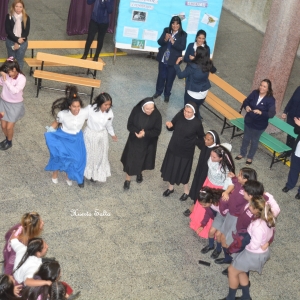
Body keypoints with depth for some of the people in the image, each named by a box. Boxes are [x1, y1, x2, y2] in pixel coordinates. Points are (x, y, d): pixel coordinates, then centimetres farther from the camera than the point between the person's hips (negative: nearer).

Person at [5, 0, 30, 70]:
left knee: (20, 60, 10)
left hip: (22, 42, 0)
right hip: (10, 41, 0)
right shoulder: (9, 16, -8)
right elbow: (7, 30, -11)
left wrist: (18, 43, -13)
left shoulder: (26, 18, -7)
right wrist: (17, 39, -21)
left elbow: (26, 32, -8)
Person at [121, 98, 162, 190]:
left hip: (148, 143, 0)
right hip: (134, 141, 0)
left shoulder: (157, 115, -22)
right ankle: (127, 179, 29)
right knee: (130, 159, 8)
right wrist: (138, 132, -31)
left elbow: (157, 131, -16)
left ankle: (139, 173, 52)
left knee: (142, 159, 21)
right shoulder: (136, 110, -21)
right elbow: (129, 125, -14)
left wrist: (145, 133, -31)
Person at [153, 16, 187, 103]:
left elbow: (182, 47, -16)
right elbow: (159, 42, -5)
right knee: (161, 76, 17)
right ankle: (158, 91, 36)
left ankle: (167, 94, 28)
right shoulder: (166, 30, -3)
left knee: (170, 78, 11)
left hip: (173, 60, -2)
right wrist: (165, 39, -26)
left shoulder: (183, 34, -10)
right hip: (163, 59, 2)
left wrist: (173, 42, -28)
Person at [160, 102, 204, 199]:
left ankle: (186, 191, 40)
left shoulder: (197, 123, -22)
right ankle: (170, 187, 47)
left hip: (186, 152, -4)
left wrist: (193, 142, -18)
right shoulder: (179, 116, -15)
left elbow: (201, 138, -5)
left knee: (182, 172, 12)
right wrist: (169, 125, -22)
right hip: (173, 148, 4)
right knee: (170, 169, 20)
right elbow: (172, 128, -1)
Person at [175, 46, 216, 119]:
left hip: (192, 94, -5)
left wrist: (177, 63, -10)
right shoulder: (208, 64, -11)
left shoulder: (193, 66, -29)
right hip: (204, 93, 5)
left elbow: (181, 75, -21)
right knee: (196, 109, 26)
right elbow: (213, 70, 12)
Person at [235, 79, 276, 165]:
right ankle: (242, 153, 47)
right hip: (248, 121, 3)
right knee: (246, 138, 23)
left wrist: (261, 112, -40)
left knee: (254, 141, 18)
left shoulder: (270, 99, -22)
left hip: (259, 125, -3)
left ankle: (250, 157, 40)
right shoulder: (255, 93, -12)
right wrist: (246, 106, -23)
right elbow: (245, 102, 0)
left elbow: (272, 114, -26)